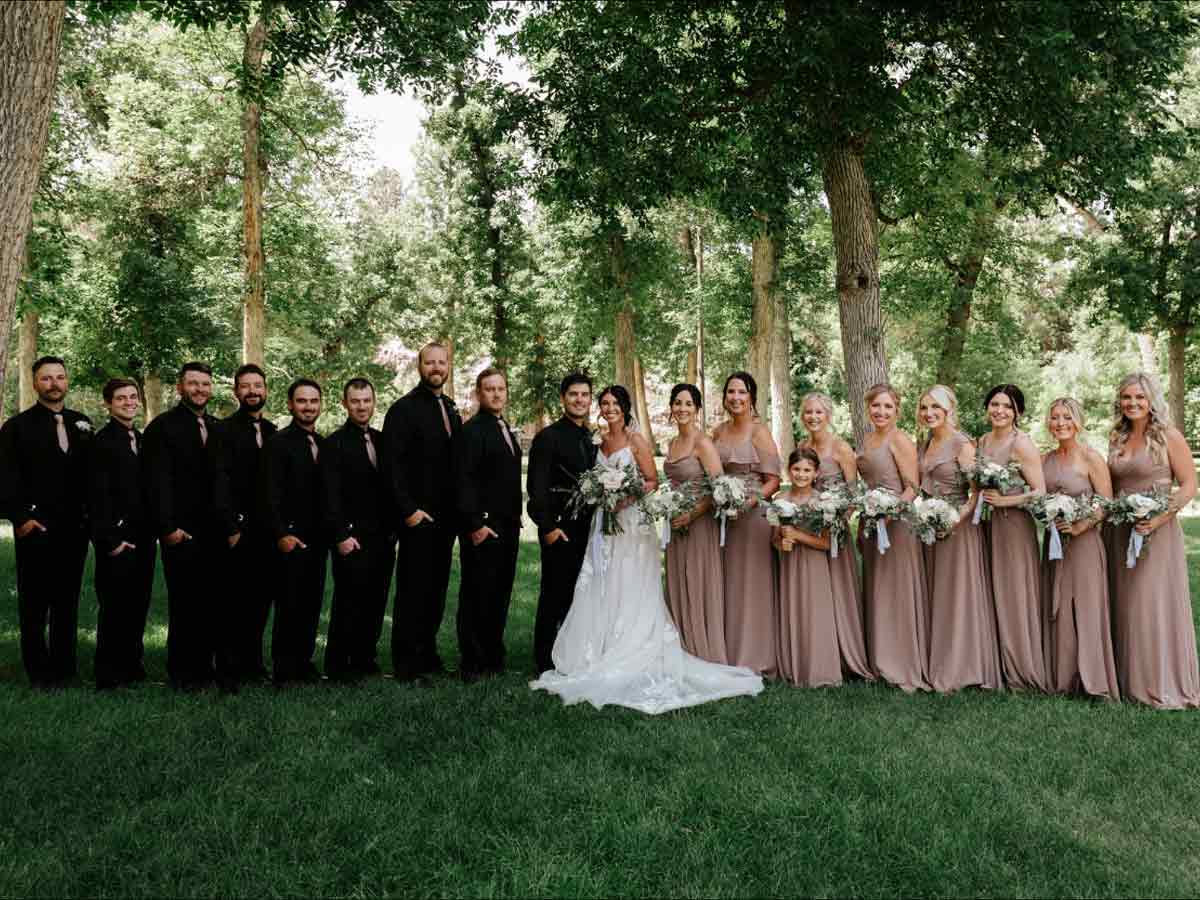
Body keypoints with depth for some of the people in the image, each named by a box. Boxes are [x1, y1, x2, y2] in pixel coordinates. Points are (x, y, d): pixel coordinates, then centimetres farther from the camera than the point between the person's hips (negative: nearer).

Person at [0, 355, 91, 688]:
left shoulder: (82, 424, 12)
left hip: (75, 527, 4)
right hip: (35, 528, -3)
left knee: (68, 600, 10)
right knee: (34, 602, 4)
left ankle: (64, 667, 19)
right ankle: (39, 672, 13)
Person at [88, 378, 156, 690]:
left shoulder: (143, 440, 13)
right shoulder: (102, 441, -8)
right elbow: (98, 495, -13)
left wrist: (152, 531, 11)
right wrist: (110, 539, -16)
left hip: (143, 536, 7)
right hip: (117, 538, -6)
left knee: (138, 604, 12)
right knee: (114, 606, 0)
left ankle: (131, 664, 24)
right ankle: (109, 674, 10)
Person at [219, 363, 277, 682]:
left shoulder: (272, 431, 13)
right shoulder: (225, 429, -5)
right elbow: (222, 482, -10)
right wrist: (231, 527, -14)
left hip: (268, 527, 5)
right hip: (239, 528, -5)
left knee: (262, 595, 8)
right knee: (237, 596, 0)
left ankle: (253, 660, 18)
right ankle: (233, 664, 10)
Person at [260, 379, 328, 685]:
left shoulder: (324, 444, 13)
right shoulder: (278, 442, -6)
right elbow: (270, 495, -11)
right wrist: (281, 534, -17)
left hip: (318, 540, 6)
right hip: (291, 539, -6)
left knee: (312, 604, 9)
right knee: (289, 605, 0)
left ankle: (304, 662, 18)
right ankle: (283, 670, 9)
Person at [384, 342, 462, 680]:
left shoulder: (452, 411, 15)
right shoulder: (404, 409, -7)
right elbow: (393, 466, -13)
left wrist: (459, 511, 10)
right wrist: (408, 510, -18)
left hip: (446, 517, 7)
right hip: (418, 516, -7)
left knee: (436, 588, 11)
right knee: (412, 589, -1)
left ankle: (427, 653, 21)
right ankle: (406, 663, 7)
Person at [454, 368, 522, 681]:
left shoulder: (506, 430, 18)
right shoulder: (472, 430, -9)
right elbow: (464, 481, -16)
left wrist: (516, 518, 16)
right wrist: (474, 524, -20)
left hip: (508, 526, 8)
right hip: (483, 527, -8)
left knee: (500, 594, 12)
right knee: (476, 595, -1)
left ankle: (494, 658, 21)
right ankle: (472, 663, 6)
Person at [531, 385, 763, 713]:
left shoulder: (636, 441, -4)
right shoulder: (600, 443, 13)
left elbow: (653, 481, -5)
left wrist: (627, 496, -18)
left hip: (631, 521, -6)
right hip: (604, 523, 6)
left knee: (629, 592, -5)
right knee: (600, 592, 4)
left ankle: (633, 662, 1)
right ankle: (600, 658, 11)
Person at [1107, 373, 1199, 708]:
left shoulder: (1168, 437, -6)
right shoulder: (1116, 439, 9)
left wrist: (1161, 517, -19)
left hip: (1157, 532, -5)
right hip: (1122, 533, 6)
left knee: (1158, 603, -1)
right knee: (1126, 604, 10)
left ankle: (1166, 684, 11)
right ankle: (1132, 679, 21)